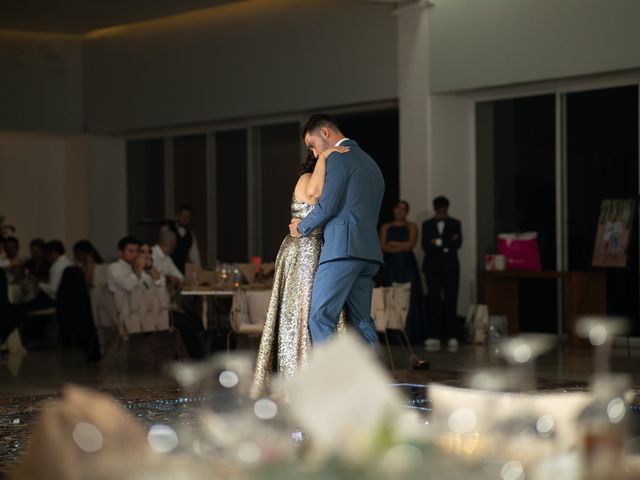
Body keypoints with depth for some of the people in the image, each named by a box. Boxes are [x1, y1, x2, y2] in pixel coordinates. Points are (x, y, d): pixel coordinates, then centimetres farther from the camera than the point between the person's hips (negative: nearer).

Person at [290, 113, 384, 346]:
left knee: (319, 317, -11)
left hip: (343, 248, -9)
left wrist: (302, 227, 5)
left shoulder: (338, 158, -4)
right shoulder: (369, 161, 24)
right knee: (361, 321, 10)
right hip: (368, 251, 9)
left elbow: (327, 206, -13)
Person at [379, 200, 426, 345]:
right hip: (391, 266, 1)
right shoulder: (386, 227, 14)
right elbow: (383, 247, 1)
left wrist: (393, 244, -2)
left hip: (408, 266, -1)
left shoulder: (411, 227, 9)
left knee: (409, 299, -6)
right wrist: (402, 247, -8)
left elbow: (411, 244, -4)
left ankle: (411, 335, -6)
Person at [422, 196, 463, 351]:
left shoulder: (455, 224, 9)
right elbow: (425, 246, -1)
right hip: (432, 267, 1)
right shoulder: (427, 225, 12)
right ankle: (434, 337, -3)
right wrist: (447, 244, -10)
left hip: (450, 268, -1)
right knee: (434, 302, -2)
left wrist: (438, 242, -10)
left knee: (451, 302, -5)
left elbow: (457, 244, -3)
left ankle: (452, 337, -6)